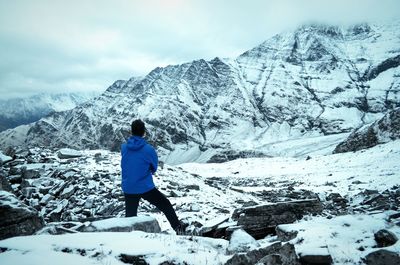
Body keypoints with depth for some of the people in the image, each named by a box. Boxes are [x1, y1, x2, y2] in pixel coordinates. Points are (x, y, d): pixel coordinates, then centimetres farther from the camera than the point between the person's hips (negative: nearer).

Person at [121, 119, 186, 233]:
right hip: (146, 188, -3)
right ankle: (178, 227, 25)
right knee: (166, 205, 16)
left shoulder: (123, 147, -4)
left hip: (128, 189, 4)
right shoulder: (149, 149, -17)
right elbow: (154, 168, 0)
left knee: (130, 216, 16)